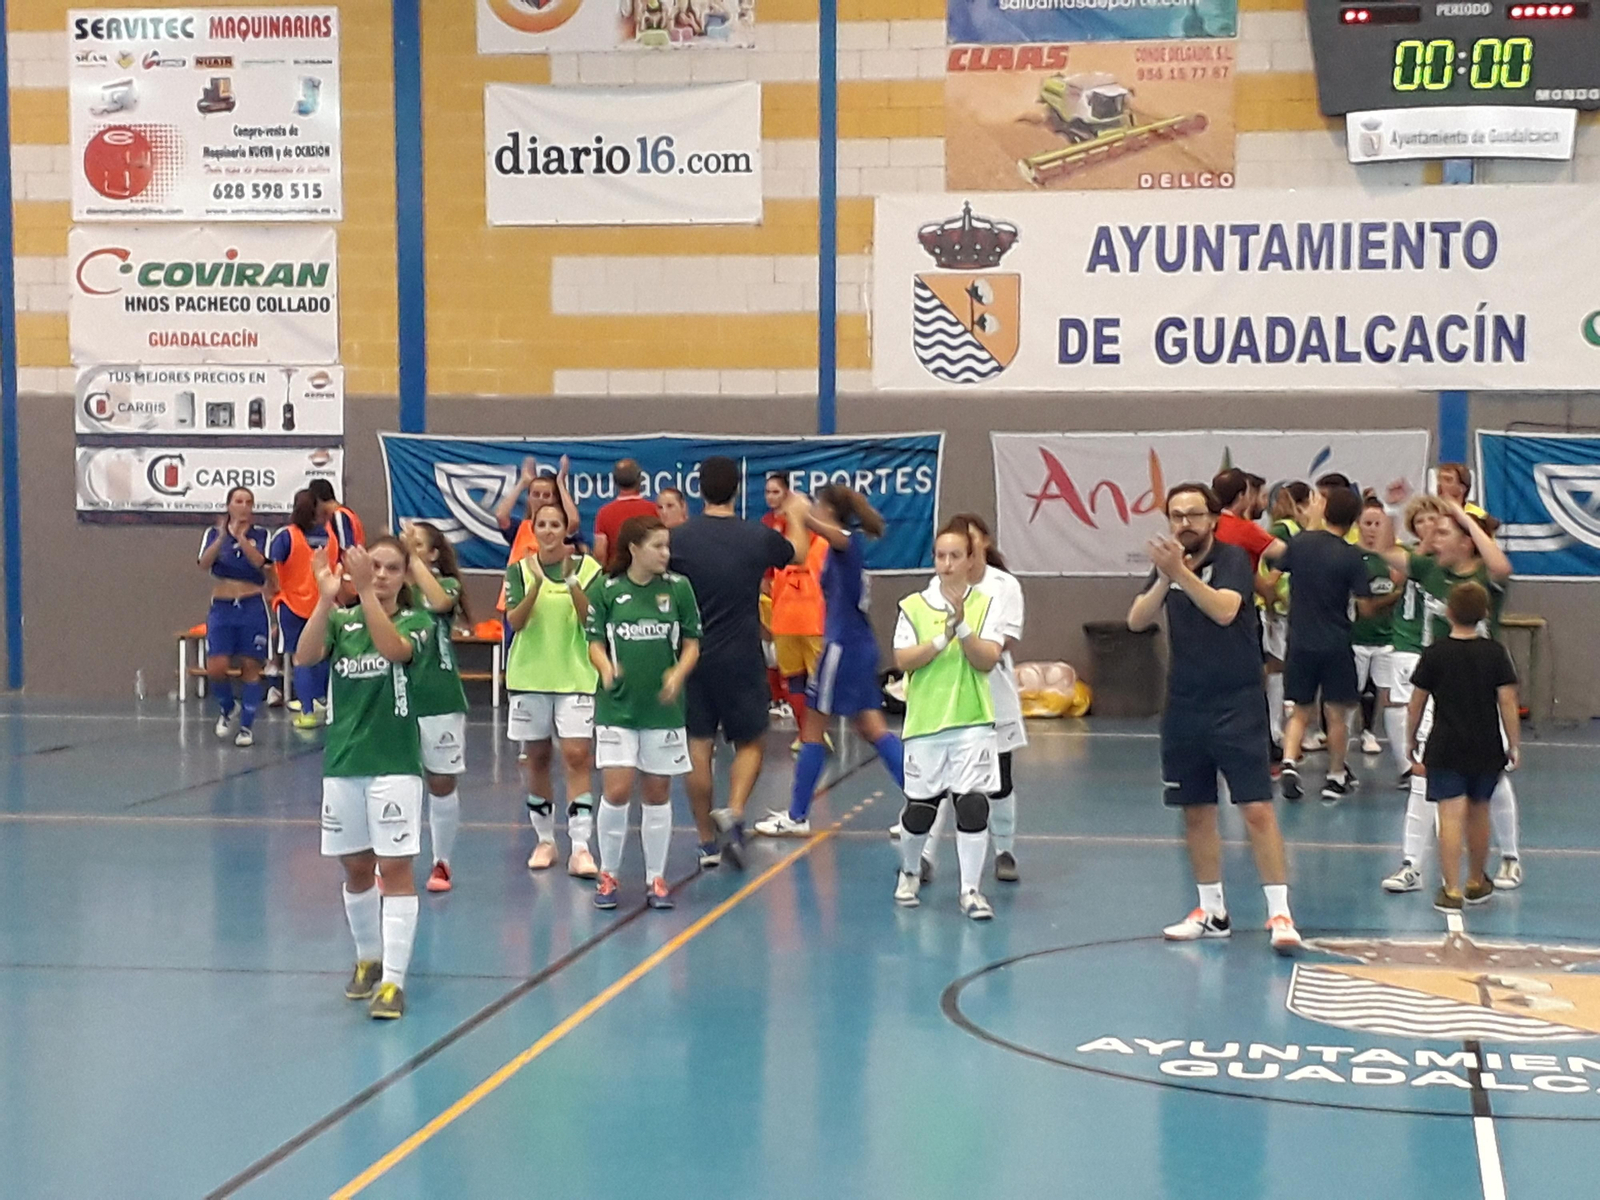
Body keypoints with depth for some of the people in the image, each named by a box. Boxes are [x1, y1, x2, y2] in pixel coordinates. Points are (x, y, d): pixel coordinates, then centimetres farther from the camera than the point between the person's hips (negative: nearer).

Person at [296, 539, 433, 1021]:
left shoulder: (415, 621, -1)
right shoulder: (341, 621, 6)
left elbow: (394, 649, -24)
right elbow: (304, 657, -13)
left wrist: (366, 592, -31)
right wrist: (326, 597, -24)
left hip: (394, 764, -3)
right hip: (342, 763, 4)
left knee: (395, 868, -6)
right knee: (356, 868, 13)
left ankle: (393, 980, -6)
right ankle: (368, 959, 32)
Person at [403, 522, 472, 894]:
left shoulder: (447, 584, 1)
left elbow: (439, 601, -23)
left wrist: (412, 557, -23)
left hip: (439, 699, -1)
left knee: (442, 782, 7)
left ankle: (442, 863, 20)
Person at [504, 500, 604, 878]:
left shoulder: (587, 567, -1)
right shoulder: (519, 570, 2)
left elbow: (591, 619, -10)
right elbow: (515, 621, -10)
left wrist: (571, 581, -22)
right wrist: (538, 582, -23)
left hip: (575, 676, -2)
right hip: (529, 676, 2)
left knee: (577, 756, -10)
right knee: (538, 758, 10)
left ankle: (580, 848, -12)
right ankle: (544, 840, 23)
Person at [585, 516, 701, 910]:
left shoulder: (678, 588, 0)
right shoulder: (606, 590, -3)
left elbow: (692, 643, 4)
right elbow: (595, 642, 1)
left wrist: (678, 674, -14)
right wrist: (606, 668, -20)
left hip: (663, 707, 1)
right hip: (617, 705, -1)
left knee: (657, 794, 7)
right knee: (616, 792, -7)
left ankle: (656, 878, 18)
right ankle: (608, 874, 11)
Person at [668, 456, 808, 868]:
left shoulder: (678, 539, -5)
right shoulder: (758, 537, -4)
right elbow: (798, 552, 17)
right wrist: (797, 516, 36)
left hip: (692, 658, 1)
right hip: (742, 659, -1)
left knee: (698, 748, 7)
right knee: (751, 744, 13)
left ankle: (707, 843, 11)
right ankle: (734, 813, -11)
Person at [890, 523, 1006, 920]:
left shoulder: (985, 605, 3)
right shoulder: (913, 606, 2)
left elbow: (987, 660, -7)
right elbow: (902, 659, -7)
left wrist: (962, 627, -20)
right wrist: (943, 639, -18)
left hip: (972, 722, 0)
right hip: (924, 722, 0)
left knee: (972, 805, -6)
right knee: (919, 807, 7)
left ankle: (971, 889, 4)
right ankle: (909, 873, 33)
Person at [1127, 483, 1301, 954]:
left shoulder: (1232, 558, -9)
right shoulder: (1168, 564, 7)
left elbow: (1225, 610, -27)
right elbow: (1137, 620, -7)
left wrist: (1182, 573, -38)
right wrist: (1164, 579, -23)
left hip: (1237, 706, -5)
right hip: (1184, 707, 6)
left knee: (1258, 810, -9)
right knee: (1196, 813, 10)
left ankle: (1280, 915, -6)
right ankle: (1212, 913, 22)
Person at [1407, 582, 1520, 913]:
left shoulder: (1435, 654, -5)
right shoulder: (1495, 653, -3)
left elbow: (1417, 702, -1)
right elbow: (1507, 701, -5)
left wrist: (1412, 739, 13)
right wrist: (1514, 745, 2)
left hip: (1445, 749, -2)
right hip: (1486, 749, 2)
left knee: (1451, 816, -7)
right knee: (1478, 812, 18)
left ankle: (1451, 891, -14)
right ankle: (1477, 883, 33)